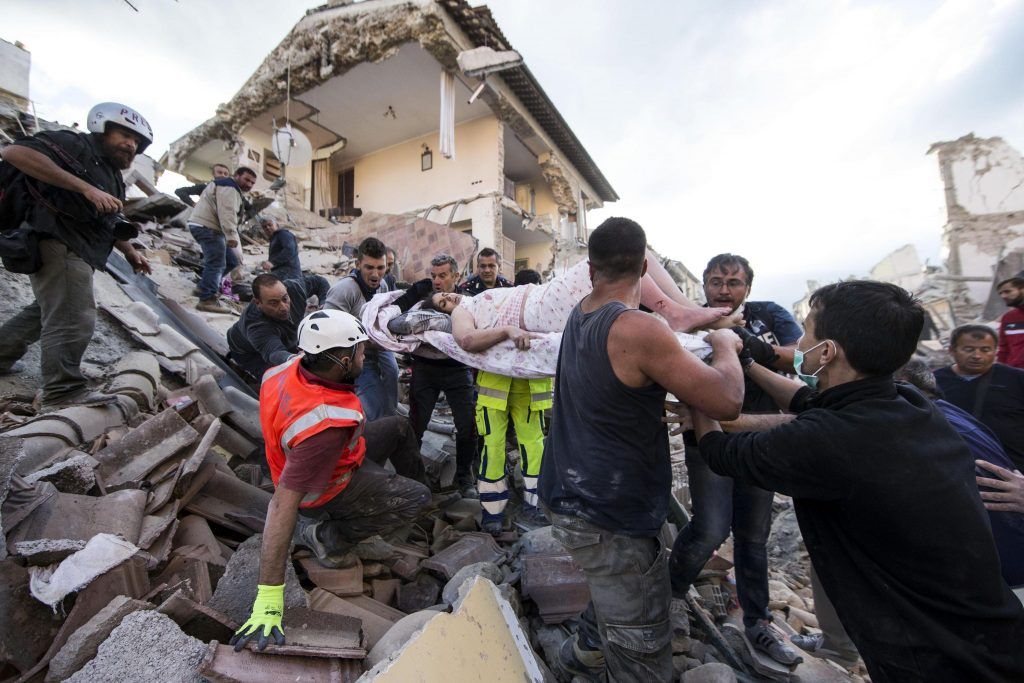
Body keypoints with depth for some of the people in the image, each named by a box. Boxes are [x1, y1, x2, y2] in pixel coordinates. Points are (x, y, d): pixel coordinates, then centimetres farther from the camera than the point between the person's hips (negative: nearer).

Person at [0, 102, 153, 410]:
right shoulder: (75, 144, -4)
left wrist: (130, 252, 26)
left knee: (50, 310, 23)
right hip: (58, 243, -10)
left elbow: (109, 223, 31)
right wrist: (86, 188, -27)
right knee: (74, 320, -12)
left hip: (77, 252, 10)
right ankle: (64, 391, -8)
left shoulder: (113, 177, 22)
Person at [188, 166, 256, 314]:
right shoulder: (229, 187, -10)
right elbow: (227, 213, -25)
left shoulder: (233, 190, 25)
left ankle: (203, 287, 19)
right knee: (217, 263, -16)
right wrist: (232, 235, -34)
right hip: (206, 227, -11)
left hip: (209, 228, 11)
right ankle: (207, 300, -18)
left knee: (231, 261, 12)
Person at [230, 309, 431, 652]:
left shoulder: (294, 367, -21)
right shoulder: (325, 425, -44)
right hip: (325, 491, -8)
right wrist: (269, 599, -34)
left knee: (398, 426, 13)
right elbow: (283, 505, -40)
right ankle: (327, 535, 3)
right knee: (416, 499, -6)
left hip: (334, 455, 8)